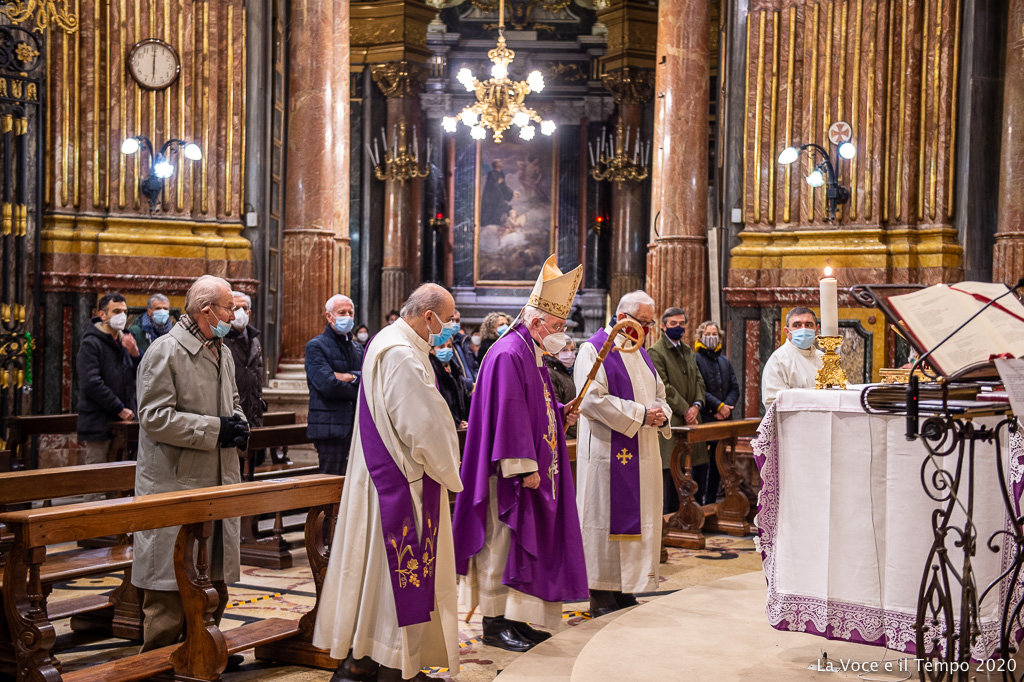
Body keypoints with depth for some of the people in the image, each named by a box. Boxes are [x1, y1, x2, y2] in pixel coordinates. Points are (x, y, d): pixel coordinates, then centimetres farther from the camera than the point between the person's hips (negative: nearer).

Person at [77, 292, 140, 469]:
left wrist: (135, 354, -6)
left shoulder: (124, 342, 17)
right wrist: (120, 409, -15)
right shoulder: (91, 343, -7)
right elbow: (91, 384, -17)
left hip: (122, 423, 7)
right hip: (98, 426, -7)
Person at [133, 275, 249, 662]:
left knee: (214, 575, 14)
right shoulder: (165, 352, -13)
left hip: (218, 481, 8)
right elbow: (155, 417, -18)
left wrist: (239, 423, 5)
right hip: (174, 483, -8)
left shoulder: (222, 352, 14)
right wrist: (215, 429, -19)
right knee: (171, 583, -2)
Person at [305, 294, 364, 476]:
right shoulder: (315, 346, -3)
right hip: (330, 427, -6)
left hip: (357, 426, 7)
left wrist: (350, 377, -11)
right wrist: (360, 392, -6)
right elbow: (328, 385, -16)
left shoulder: (357, 347, 19)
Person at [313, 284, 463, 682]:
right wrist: (448, 472, -8)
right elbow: (424, 425, -20)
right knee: (403, 571, -2)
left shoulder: (385, 342, 13)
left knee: (377, 566, 14)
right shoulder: (403, 356, -21)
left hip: (380, 475, 11)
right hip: (404, 482, -11)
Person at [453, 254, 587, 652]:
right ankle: (494, 623, 4)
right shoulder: (509, 355, -16)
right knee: (500, 542, -3)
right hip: (509, 471, -11)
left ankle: (511, 618, 21)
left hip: (533, 471, 11)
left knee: (522, 542, 13)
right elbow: (508, 414, -22)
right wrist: (524, 467, -23)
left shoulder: (532, 354, 16)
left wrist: (560, 414, 7)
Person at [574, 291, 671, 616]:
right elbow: (592, 399, -18)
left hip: (642, 453, 8)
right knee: (606, 518, -5)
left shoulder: (639, 353, 18)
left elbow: (658, 393, 23)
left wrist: (661, 413, -1)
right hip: (609, 452, -8)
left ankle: (624, 590, 15)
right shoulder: (594, 350, -8)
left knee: (639, 519, 8)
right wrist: (639, 415, -18)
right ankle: (601, 596, 1)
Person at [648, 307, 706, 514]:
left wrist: (697, 405, -3)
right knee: (668, 472, -7)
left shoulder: (689, 351, 18)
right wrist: (685, 410, -13)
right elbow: (664, 388, -13)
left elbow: (699, 380, 15)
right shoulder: (656, 352, -7)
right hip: (669, 423, -7)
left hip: (689, 420, 7)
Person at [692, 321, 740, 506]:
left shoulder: (725, 361, 17)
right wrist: (719, 406, -15)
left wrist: (728, 407, -6)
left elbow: (734, 388, 12)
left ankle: (711, 500, 18)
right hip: (703, 419, -6)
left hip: (723, 421, 6)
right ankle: (698, 502, -2)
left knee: (717, 463, 11)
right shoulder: (696, 360, -4)